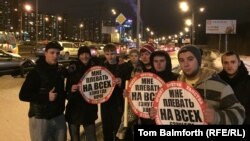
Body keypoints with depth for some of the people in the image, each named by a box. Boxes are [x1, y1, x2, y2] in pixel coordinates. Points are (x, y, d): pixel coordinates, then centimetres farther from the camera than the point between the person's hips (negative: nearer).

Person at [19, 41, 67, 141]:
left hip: (59, 116, 6)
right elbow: (23, 95, -18)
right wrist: (46, 97, -24)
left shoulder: (59, 71, 8)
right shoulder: (36, 72, -12)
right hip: (40, 118, -6)